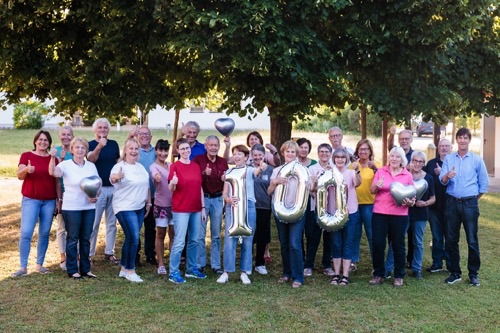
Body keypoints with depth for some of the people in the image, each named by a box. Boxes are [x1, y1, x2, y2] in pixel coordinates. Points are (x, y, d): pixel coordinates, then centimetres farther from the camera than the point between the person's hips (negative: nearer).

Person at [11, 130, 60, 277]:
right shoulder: (26, 156, 1)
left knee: (44, 233, 5)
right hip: (30, 200, -3)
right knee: (26, 233, -10)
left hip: (49, 201, 3)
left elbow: (57, 182, 11)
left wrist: (60, 200, 7)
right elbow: (19, 176, -11)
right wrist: (26, 169, -33)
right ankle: (23, 267, -4)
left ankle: (39, 265, 15)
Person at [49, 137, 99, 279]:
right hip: (71, 208, -4)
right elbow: (53, 172, -27)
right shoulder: (66, 165, -7)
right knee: (73, 239, 3)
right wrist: (53, 158, -43)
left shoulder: (91, 166, 6)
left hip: (89, 207, 4)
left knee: (86, 239, 11)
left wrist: (96, 196, -7)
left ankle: (85, 268, 21)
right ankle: (72, 270, 12)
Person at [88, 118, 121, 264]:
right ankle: (88, 254, 5)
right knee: (93, 223, -3)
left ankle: (109, 252, 18)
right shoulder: (90, 145, -3)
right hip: (97, 188, -4)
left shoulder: (114, 144, 9)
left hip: (113, 187, 4)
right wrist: (99, 146, -39)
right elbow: (90, 159, -23)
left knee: (112, 222, 9)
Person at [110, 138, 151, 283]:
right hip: (125, 208, -7)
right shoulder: (120, 166, -12)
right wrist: (117, 177, -56)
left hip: (140, 208, 7)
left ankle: (124, 268, 24)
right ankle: (130, 271, 2)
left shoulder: (141, 167, 12)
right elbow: (112, 178, -33)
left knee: (130, 238, 12)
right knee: (134, 238, -11)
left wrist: (148, 202, 15)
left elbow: (147, 186, 20)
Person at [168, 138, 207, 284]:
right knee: (179, 242, -7)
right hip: (181, 210, -6)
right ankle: (173, 273, 1)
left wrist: (203, 208, 9)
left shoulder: (196, 166, 10)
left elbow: (200, 188, 12)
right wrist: (173, 183, -34)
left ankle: (192, 269, 25)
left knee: (194, 240, 13)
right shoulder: (175, 166, -6)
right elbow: (171, 189, -11)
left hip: (196, 209, 6)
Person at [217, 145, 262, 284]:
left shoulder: (250, 170, 2)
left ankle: (244, 272, 13)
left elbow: (256, 171, -24)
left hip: (248, 207, -2)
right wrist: (229, 199, -16)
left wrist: (261, 168, -48)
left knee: (247, 240, 4)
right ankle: (226, 272, 4)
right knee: (229, 239, -2)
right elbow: (224, 194, 7)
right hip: (231, 207, 2)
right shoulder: (229, 172, 10)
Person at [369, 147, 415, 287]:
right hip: (379, 213, 0)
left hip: (399, 215, 0)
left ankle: (399, 276, 17)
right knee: (377, 244, 0)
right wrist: (377, 185, -20)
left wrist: (410, 202, -12)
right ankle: (378, 274, 14)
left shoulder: (407, 175, 5)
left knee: (398, 245, 6)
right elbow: (372, 191, 2)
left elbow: (412, 195, 9)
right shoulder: (380, 171, 4)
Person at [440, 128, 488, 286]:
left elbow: (484, 184, 6)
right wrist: (447, 176, -24)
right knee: (451, 239, 6)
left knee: (472, 240, 0)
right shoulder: (448, 158, 6)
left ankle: (473, 274, 11)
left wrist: (473, 199, 7)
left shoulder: (477, 160, 1)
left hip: (470, 204, -2)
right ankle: (455, 272, 17)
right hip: (452, 202, 2)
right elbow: (442, 180, -3)